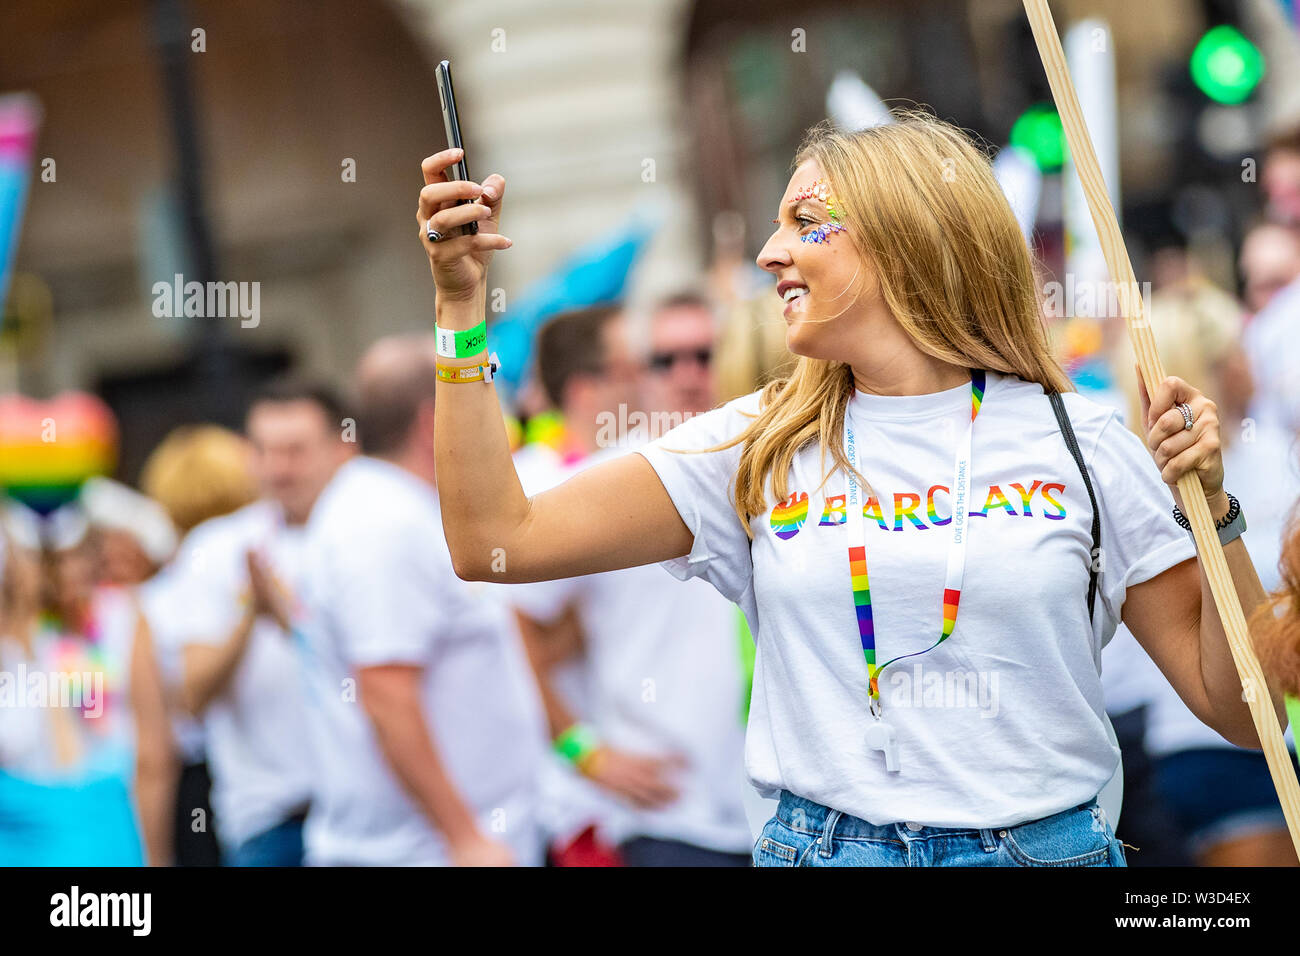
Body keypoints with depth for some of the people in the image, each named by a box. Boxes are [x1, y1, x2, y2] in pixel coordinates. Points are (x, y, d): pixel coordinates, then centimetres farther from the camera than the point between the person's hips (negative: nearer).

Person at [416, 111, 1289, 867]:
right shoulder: (758, 446, 5)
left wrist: (1211, 510, -12)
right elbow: (498, 541, -3)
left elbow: (1244, 712, 1)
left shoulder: (1078, 444, 0)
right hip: (821, 845, 1)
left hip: (1049, 846, -1)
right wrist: (462, 302, -3)